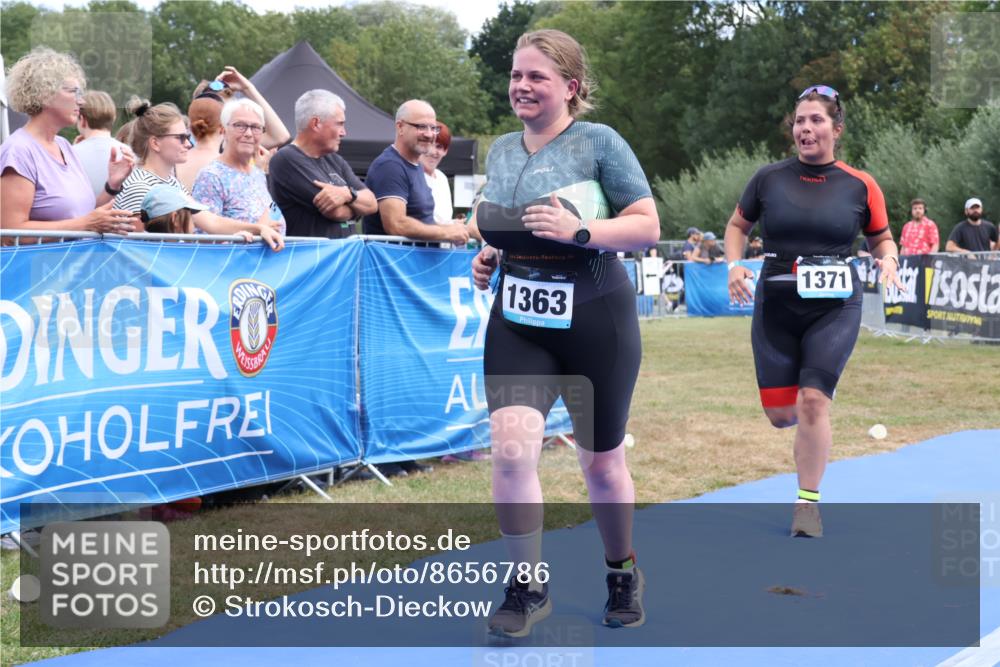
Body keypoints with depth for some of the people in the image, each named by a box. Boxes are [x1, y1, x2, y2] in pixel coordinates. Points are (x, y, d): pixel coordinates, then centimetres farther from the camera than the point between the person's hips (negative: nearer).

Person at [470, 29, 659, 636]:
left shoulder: (600, 142, -9)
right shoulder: (501, 150, 8)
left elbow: (648, 226, -11)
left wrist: (578, 231, -25)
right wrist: (488, 257, 3)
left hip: (595, 324, -4)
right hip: (519, 324, 4)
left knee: (602, 461, 11)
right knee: (511, 449, -16)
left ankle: (623, 573, 37)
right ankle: (529, 589, 0)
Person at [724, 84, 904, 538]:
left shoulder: (860, 186, -1)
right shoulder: (769, 178, 1)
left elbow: (881, 239, 13)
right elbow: (737, 225, 14)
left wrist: (888, 259, -9)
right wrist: (735, 266, -3)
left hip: (835, 308, -2)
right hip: (776, 307, 2)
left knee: (813, 401, -15)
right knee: (779, 414, 3)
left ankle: (808, 502, 2)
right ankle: (811, 429, 42)